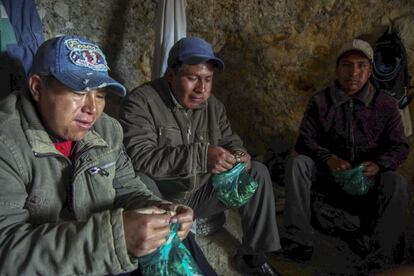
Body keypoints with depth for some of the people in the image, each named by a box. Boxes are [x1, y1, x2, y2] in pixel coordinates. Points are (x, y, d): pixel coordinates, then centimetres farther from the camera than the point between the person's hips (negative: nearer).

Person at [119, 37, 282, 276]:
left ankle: (252, 255, 6)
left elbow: (230, 142, 13)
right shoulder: (141, 102, -16)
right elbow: (138, 158, -28)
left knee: (258, 172, -3)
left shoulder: (213, 105, 3)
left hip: (201, 192, 6)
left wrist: (240, 156, -14)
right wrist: (200, 156, -36)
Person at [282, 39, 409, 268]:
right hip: (328, 175, 1)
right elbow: (305, 140, -5)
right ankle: (299, 240, -27)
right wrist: (328, 158, -26)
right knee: (297, 163, -26)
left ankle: (379, 254, -22)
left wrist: (379, 164, -24)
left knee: (396, 183, -30)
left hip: (368, 180, 0)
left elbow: (399, 146, -1)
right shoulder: (320, 102, 0)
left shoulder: (385, 105, 0)